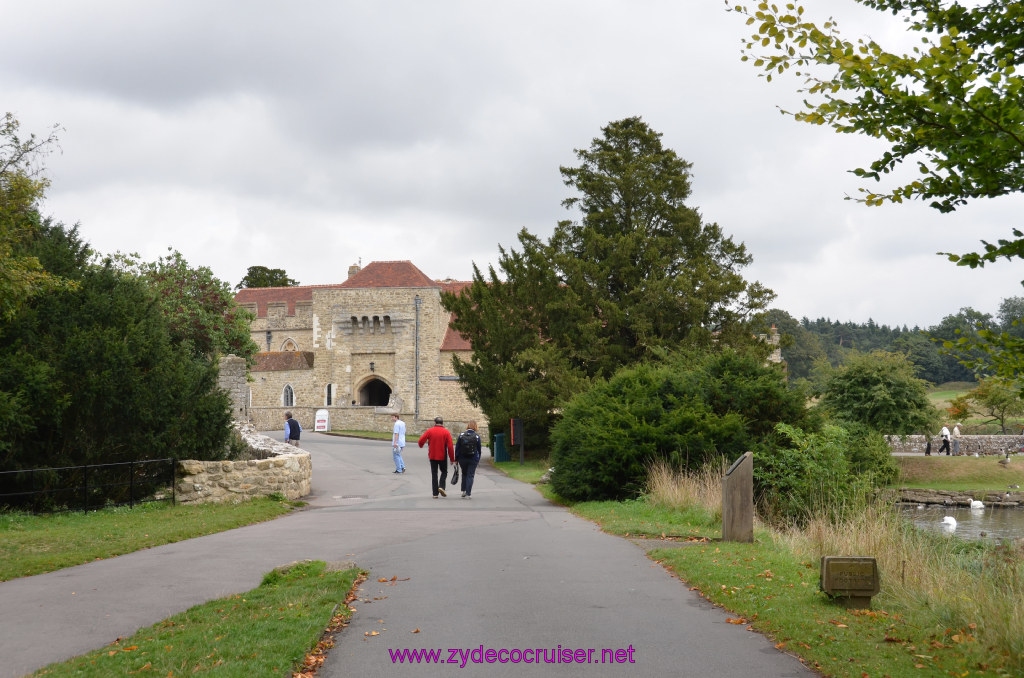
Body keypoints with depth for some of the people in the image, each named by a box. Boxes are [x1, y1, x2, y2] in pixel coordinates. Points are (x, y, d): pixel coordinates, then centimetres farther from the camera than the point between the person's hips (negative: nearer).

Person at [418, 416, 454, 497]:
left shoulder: (430, 431, -4)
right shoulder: (446, 432, -6)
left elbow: (421, 440, -9)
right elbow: (450, 446, -10)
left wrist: (421, 446, 16)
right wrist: (452, 459, -3)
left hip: (432, 456, 1)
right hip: (443, 457, -1)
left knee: (434, 474, 9)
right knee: (444, 472, 16)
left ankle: (435, 493, 6)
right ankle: (441, 486, -7)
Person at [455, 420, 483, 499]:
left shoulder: (462, 435, -2)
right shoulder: (477, 436, -6)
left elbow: (457, 447, 0)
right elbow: (479, 449, 1)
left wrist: (456, 459, 6)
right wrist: (478, 459, 13)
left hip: (462, 459, 2)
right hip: (473, 460, -2)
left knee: (464, 474, 21)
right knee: (470, 475, 3)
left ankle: (463, 491, 18)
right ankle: (468, 493, -2)